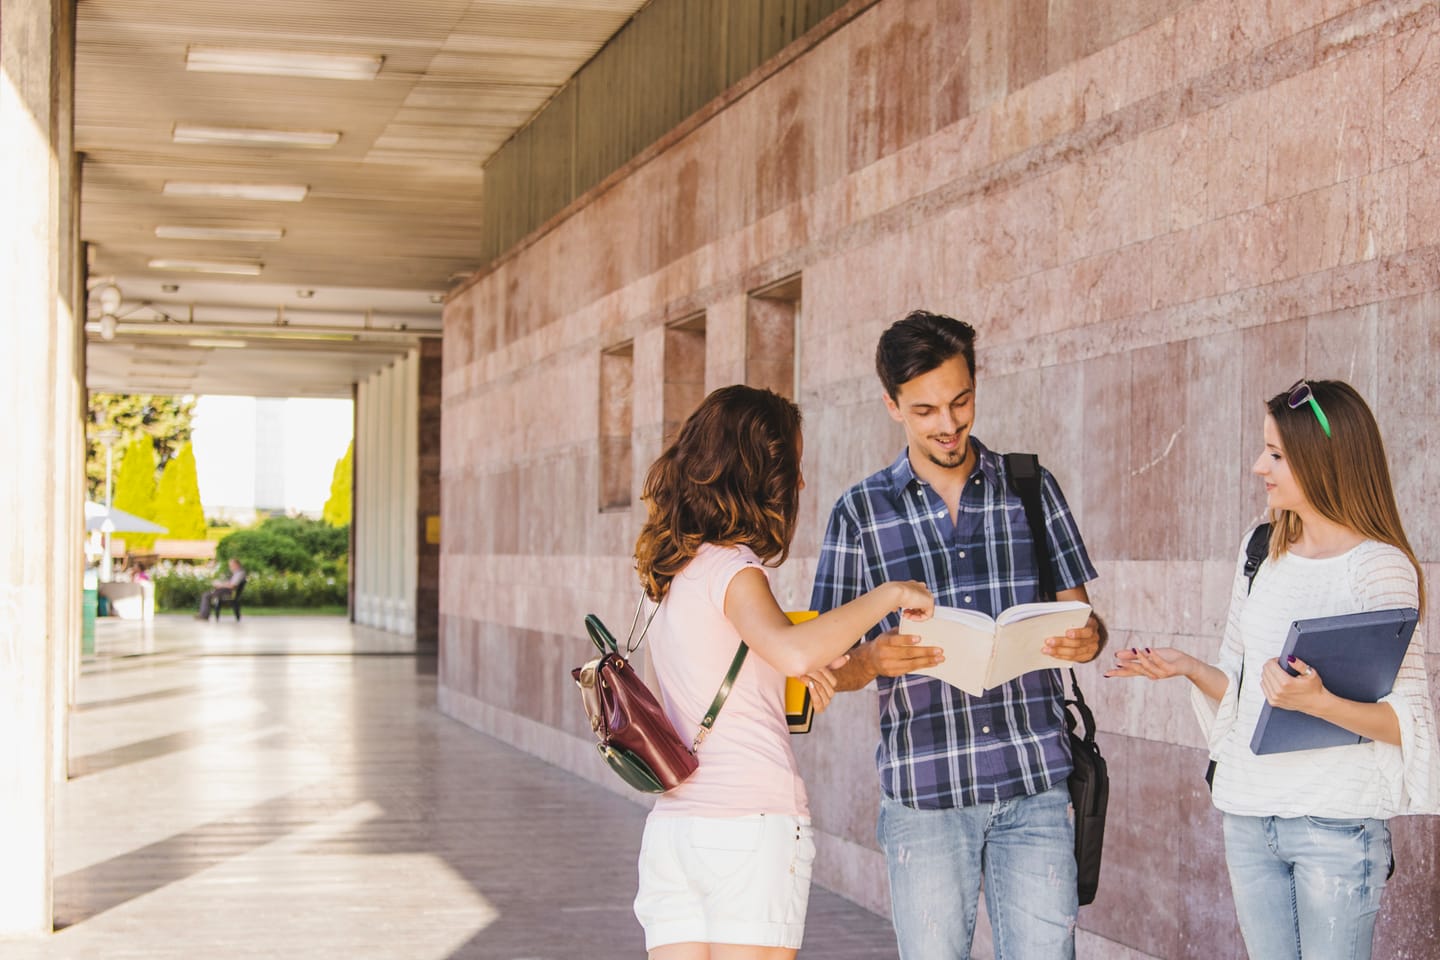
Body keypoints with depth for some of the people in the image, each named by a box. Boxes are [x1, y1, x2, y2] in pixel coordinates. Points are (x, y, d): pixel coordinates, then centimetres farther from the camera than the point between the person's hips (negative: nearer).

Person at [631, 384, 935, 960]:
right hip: (753, 825, -7)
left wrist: (796, 677, 15)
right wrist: (889, 594, -17)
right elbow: (794, 651, -29)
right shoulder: (733, 567, -10)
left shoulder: (671, 573, 14)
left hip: (670, 825, 7)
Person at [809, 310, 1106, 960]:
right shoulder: (860, 513, 6)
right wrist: (875, 659, -17)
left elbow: (1077, 613, 12)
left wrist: (1087, 639, -12)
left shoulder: (1032, 489, 10)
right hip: (923, 790, 0)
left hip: (1034, 783, 0)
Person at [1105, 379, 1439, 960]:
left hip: (1337, 823, -6)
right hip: (1249, 814, 6)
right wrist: (1187, 667, 0)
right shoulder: (1261, 554, 11)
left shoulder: (1381, 567, -9)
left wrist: (1318, 702, -28)